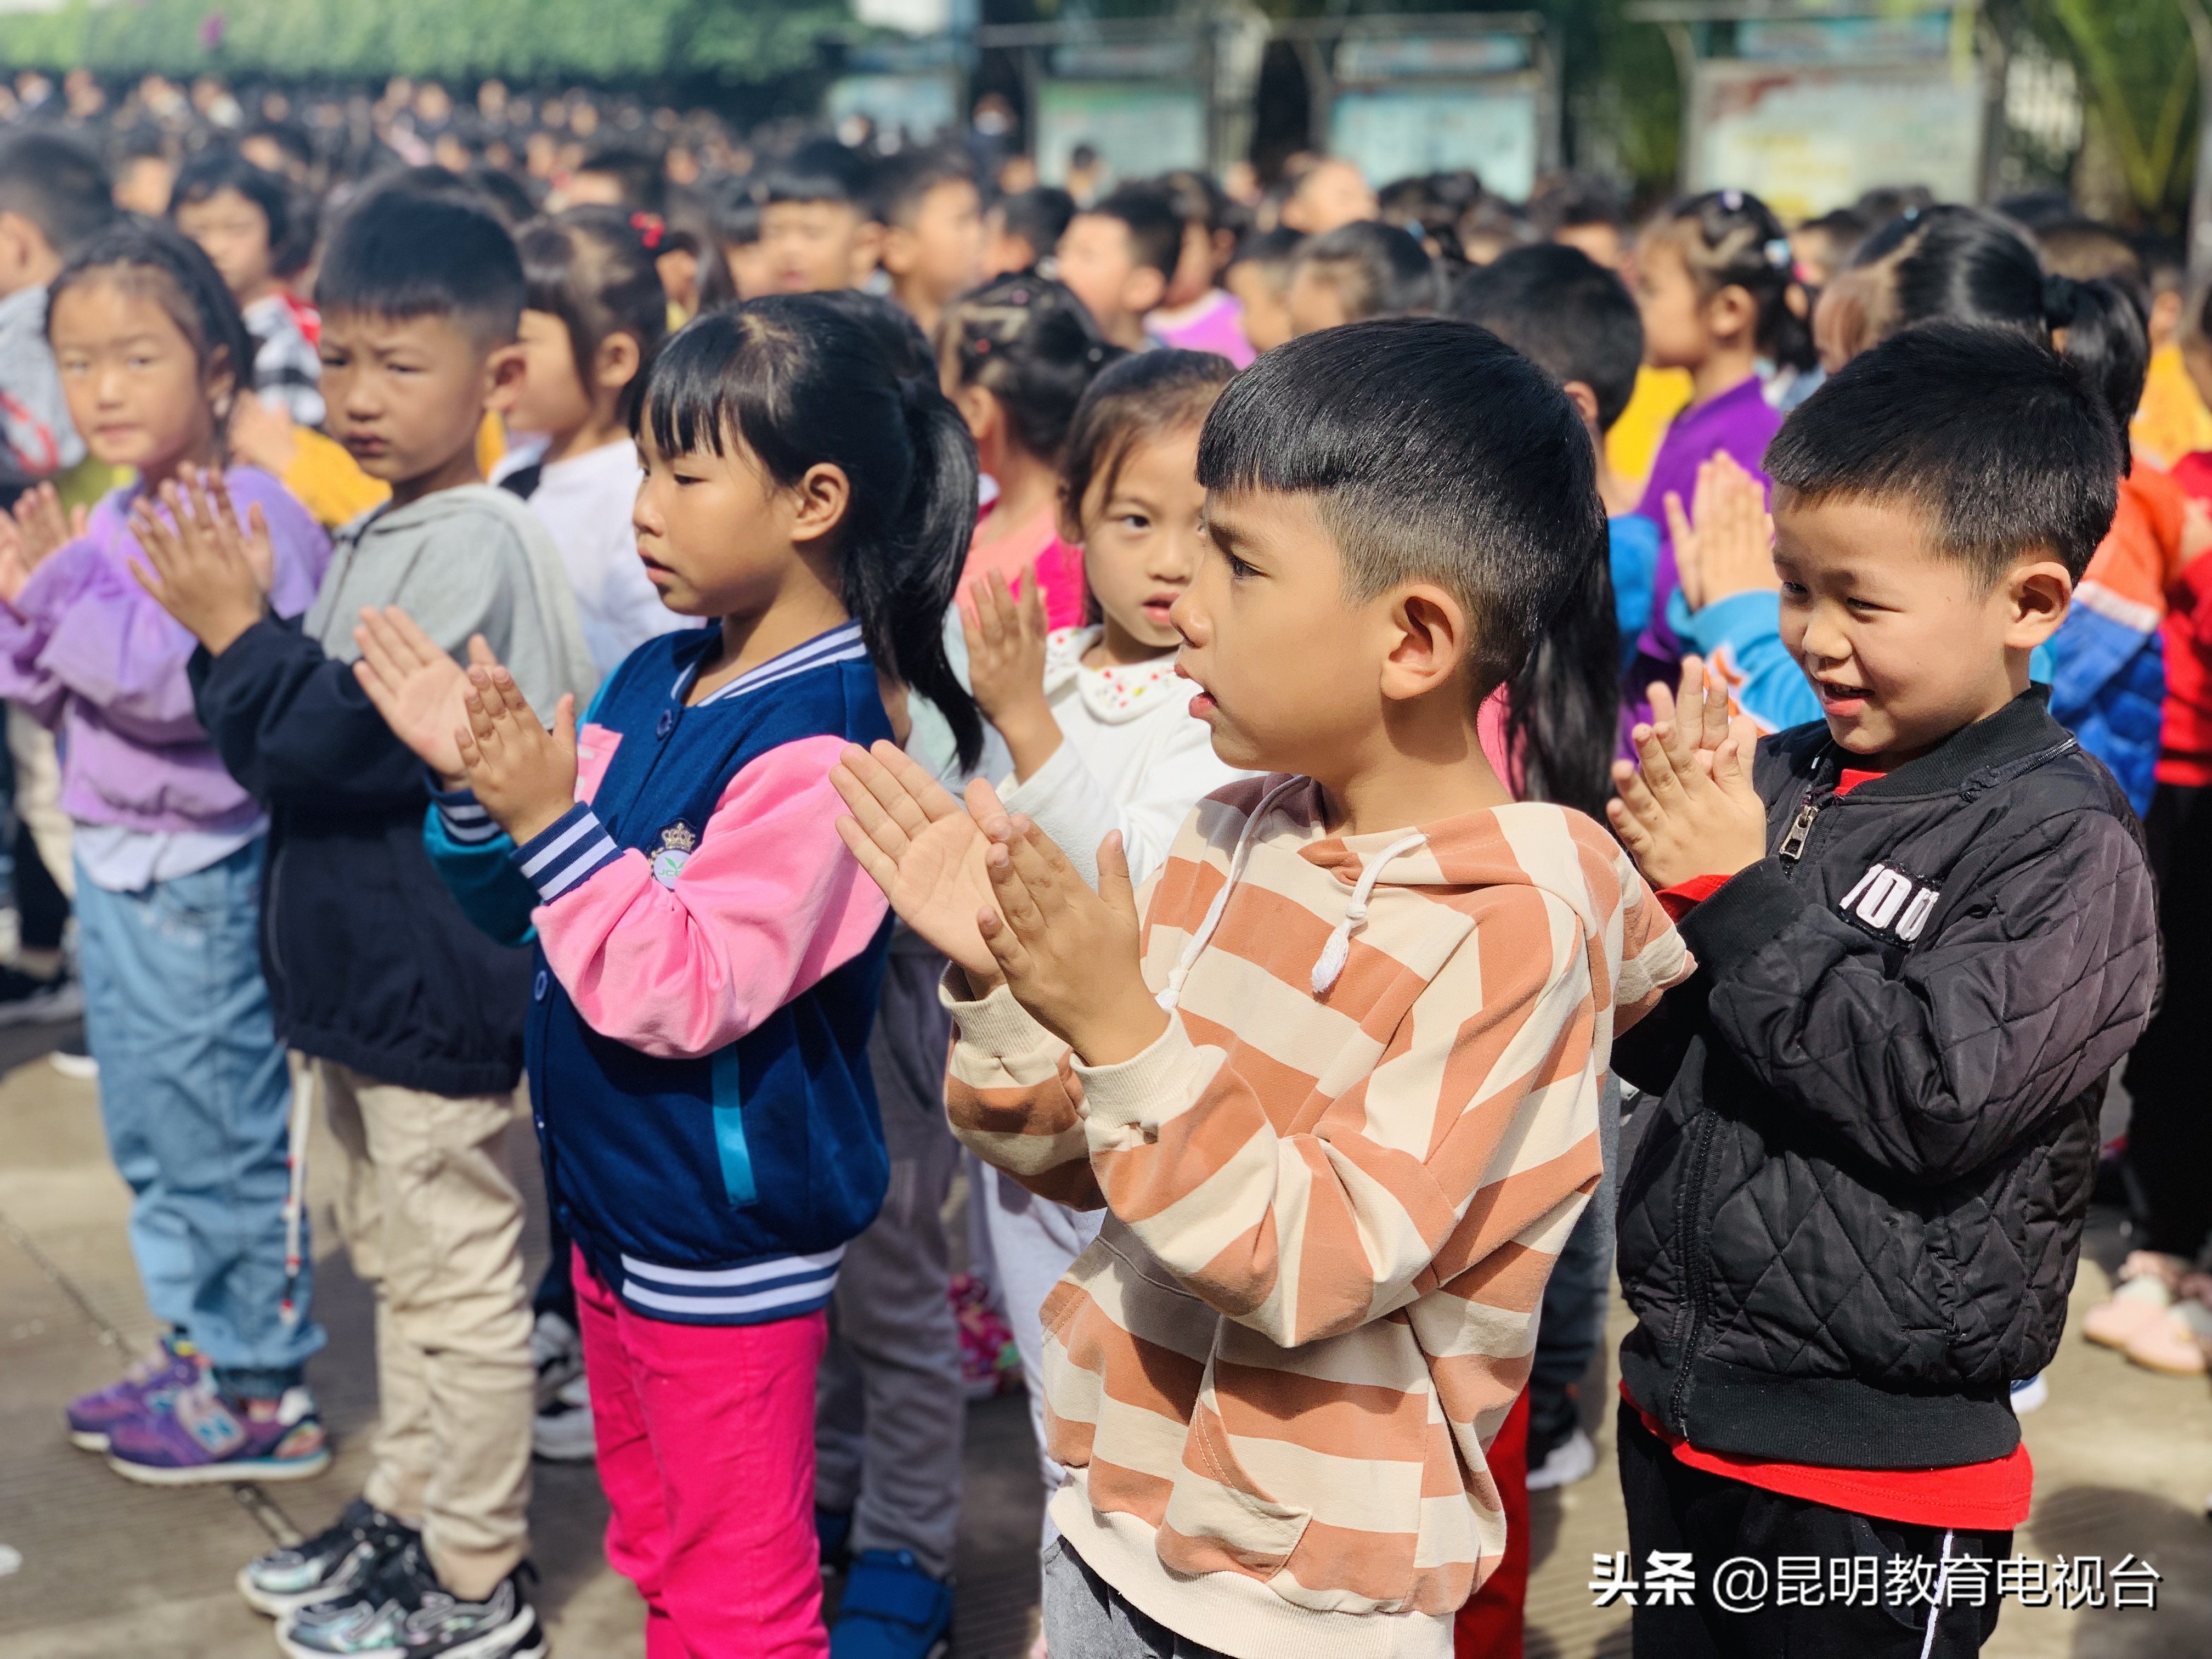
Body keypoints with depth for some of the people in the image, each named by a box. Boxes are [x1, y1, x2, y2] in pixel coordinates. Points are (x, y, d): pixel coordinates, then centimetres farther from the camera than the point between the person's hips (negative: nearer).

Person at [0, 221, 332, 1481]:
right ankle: (198, 1350, 34)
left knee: (227, 1136, 2)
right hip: (115, 864, 9)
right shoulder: (113, 521, 9)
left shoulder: (249, 517, -18)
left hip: (207, 874, -9)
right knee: (152, 1135, 19)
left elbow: (181, 680, -29)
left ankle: (261, 1391, 16)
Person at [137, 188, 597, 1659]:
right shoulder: (372, 539, 10)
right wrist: (239, 631, 1)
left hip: (440, 976, -10)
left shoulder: (478, 547, -20)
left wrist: (236, 631, -14)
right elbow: (292, 744, 15)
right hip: (363, 969, 10)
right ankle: (404, 1516, 38)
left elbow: (348, 738, -25)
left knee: (459, 1280, 3)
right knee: (396, 1260, 22)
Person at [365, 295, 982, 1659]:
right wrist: (477, 785, -8)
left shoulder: (817, 742, -23)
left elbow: (686, 992, -28)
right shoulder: (653, 681, 3)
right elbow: (513, 911, 9)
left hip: (728, 1232, -8)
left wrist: (552, 820, -31)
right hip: (616, 1192, 9)